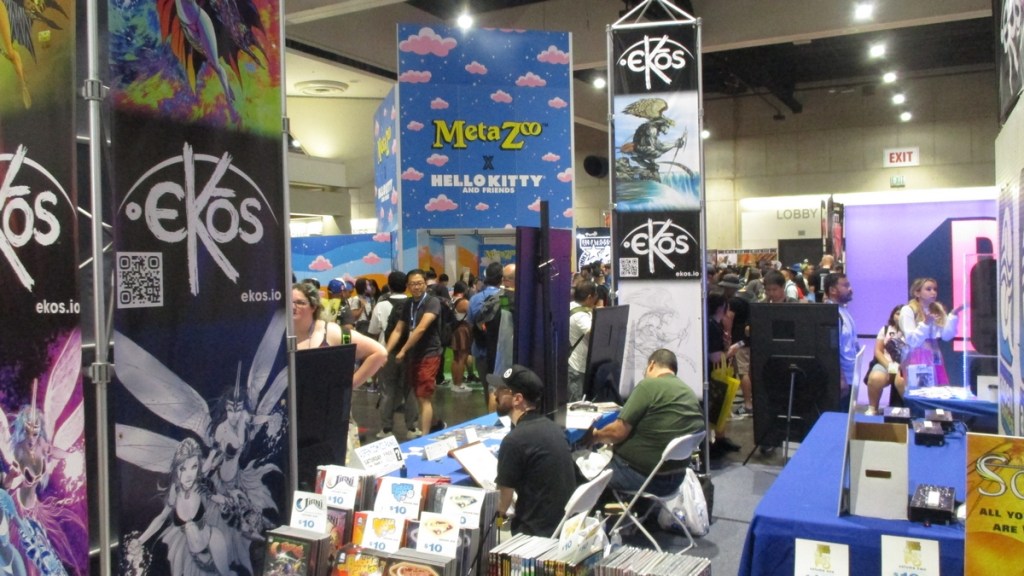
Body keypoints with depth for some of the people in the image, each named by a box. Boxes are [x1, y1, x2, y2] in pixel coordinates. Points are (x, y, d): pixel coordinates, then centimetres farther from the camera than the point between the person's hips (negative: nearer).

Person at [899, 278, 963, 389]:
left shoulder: (938, 310, 14)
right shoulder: (907, 311, -5)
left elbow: (947, 336, 3)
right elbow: (912, 341, -12)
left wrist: (953, 314, -5)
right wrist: (925, 323, -24)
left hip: (935, 358, 6)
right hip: (917, 361, -6)